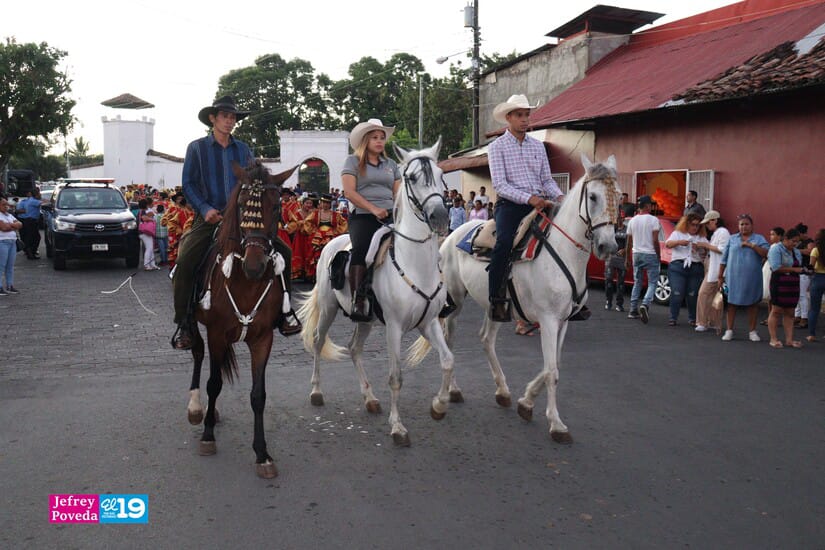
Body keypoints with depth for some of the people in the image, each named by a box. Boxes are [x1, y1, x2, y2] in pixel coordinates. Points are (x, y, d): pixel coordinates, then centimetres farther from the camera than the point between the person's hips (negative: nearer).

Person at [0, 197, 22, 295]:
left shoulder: (9, 215, 20)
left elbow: (20, 224, 9)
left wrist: (10, 225, -7)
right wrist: (14, 226, 0)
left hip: (12, 242, 8)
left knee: (10, 265, 9)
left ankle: (10, 286, 14)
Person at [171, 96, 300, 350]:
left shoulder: (243, 149, 15)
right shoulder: (197, 148, 7)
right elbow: (188, 184, 1)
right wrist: (205, 209, -14)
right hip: (210, 217, -3)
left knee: (283, 252, -8)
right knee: (184, 262, -24)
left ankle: (283, 312, 4)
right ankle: (184, 324, -10)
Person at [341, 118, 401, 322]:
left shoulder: (391, 164, 22)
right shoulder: (353, 161, 8)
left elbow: (398, 193, 17)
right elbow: (349, 192, -4)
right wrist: (373, 208, -14)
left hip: (389, 216, 4)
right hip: (362, 216, -4)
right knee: (361, 249, -27)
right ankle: (358, 301, -28)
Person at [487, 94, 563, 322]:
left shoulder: (538, 145, 17)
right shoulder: (497, 146, 1)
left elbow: (547, 179, 16)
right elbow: (499, 184, -10)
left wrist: (559, 197, -6)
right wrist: (529, 198, -22)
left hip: (539, 204, 5)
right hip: (510, 204, -5)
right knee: (504, 242, -32)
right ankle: (497, 300, -25)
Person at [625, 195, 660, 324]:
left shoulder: (632, 220, 7)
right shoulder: (653, 220, -8)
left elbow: (629, 242, 9)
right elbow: (655, 241, -14)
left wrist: (627, 259, 15)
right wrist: (659, 256, -5)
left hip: (636, 254, 5)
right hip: (650, 255, -5)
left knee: (637, 283, 14)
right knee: (652, 283, 0)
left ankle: (633, 311, 13)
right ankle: (645, 305, -23)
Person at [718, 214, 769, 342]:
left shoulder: (759, 239, 6)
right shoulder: (732, 239, 9)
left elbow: (766, 253, -10)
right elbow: (724, 259, 9)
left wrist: (751, 245, -18)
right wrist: (720, 276, 6)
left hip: (752, 278, 0)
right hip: (733, 277, 1)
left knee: (752, 304, 7)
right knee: (732, 303, 4)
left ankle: (752, 331, 17)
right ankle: (729, 330, 11)